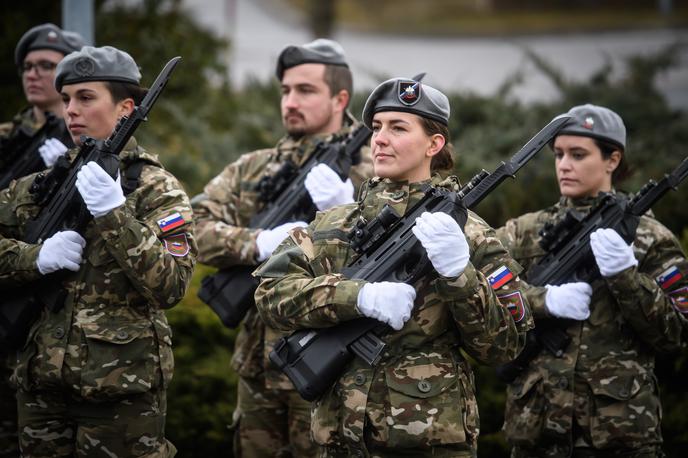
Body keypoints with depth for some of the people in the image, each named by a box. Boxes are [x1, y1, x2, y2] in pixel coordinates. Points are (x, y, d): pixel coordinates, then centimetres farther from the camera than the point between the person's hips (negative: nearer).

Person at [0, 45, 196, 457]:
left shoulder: (157, 190, -5)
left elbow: (170, 287, -16)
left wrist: (114, 213, -24)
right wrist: (36, 257, -15)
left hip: (123, 393, -4)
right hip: (43, 388, 4)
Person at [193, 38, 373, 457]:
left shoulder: (370, 173, -3)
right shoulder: (252, 169, 11)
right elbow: (198, 228, -2)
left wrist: (346, 210, -24)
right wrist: (259, 244, -18)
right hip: (258, 364, 5)